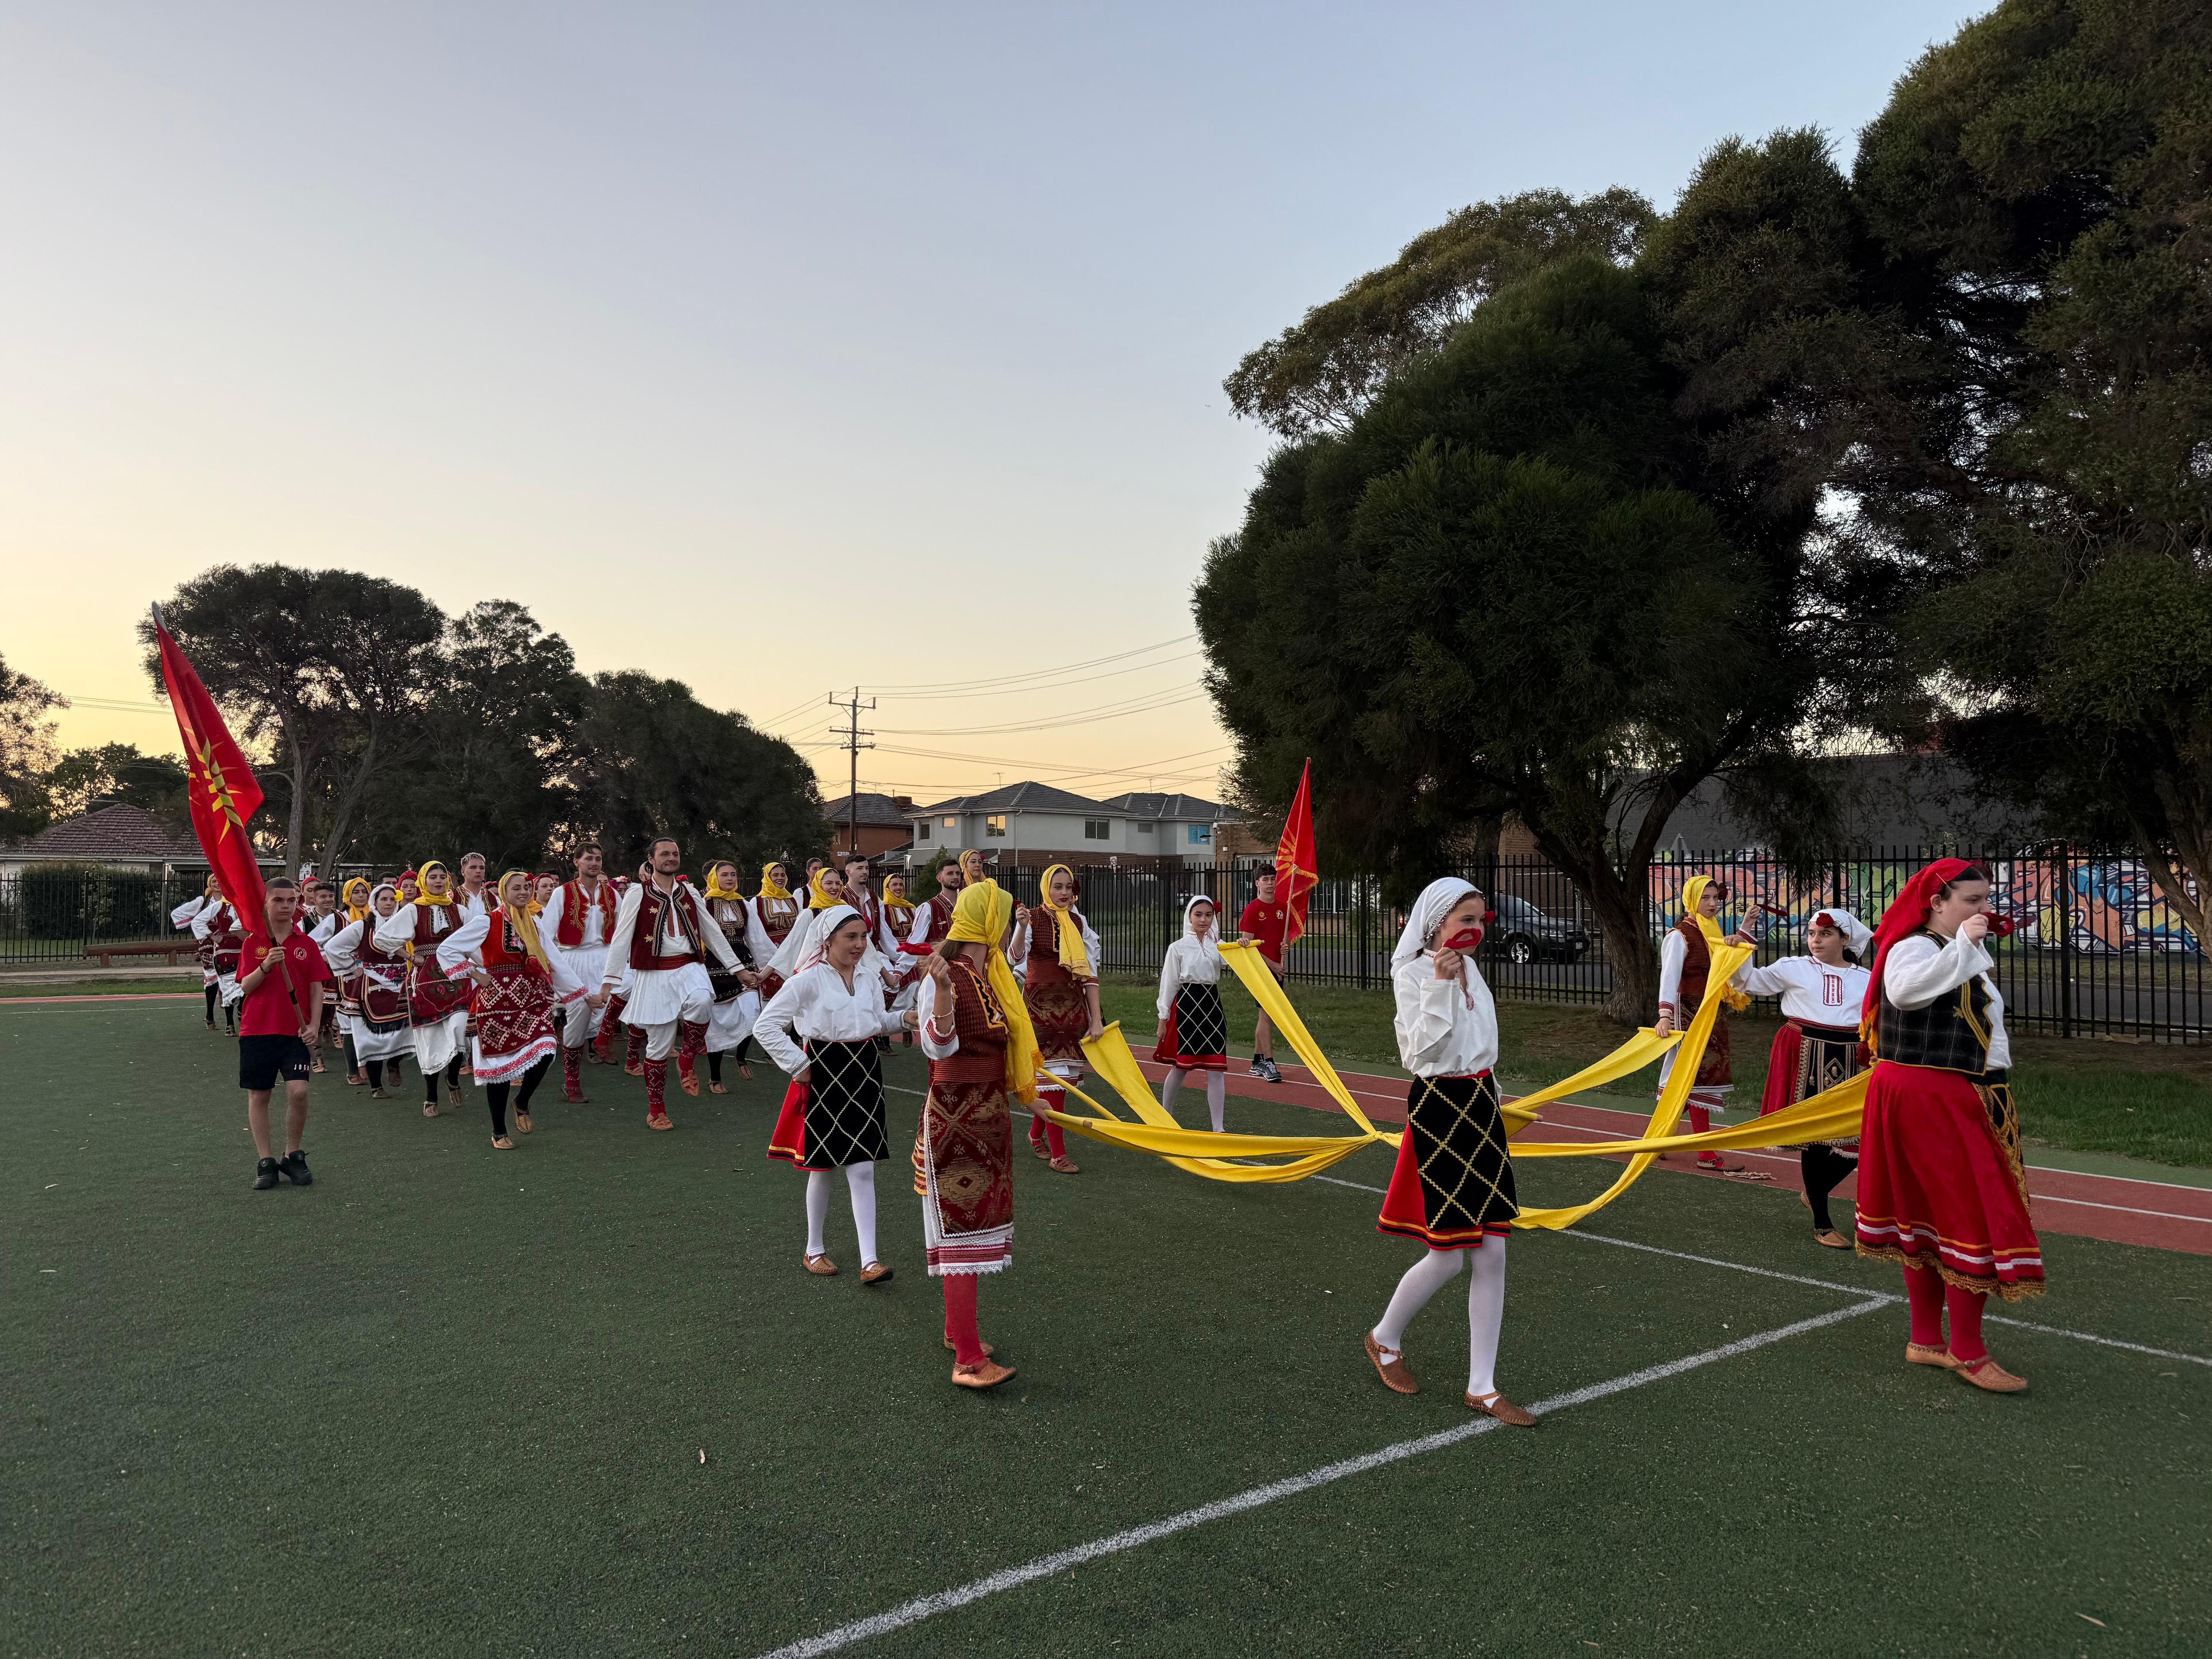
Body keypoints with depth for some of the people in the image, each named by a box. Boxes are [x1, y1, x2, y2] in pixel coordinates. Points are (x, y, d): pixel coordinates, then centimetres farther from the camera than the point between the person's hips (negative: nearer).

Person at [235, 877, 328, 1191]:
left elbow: (316, 989, 5)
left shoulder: (307, 944, 5)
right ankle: (265, 1163, 16)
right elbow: (245, 987, -4)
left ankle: (294, 1157, 4)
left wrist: (313, 1025, -6)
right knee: (258, 1095, 6)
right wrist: (266, 966, -22)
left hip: (295, 1032, -1)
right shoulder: (252, 943, 3)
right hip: (257, 1030, 1)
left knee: (298, 1091, -14)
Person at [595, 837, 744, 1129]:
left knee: (701, 1001, -33)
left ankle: (688, 1057, -6)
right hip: (654, 974, -2)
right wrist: (609, 980, -10)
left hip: (689, 966, 2)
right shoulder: (638, 893, -1)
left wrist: (736, 967, 15)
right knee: (659, 1044, 1)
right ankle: (656, 1111, 17)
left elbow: (711, 931, 17)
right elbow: (621, 938, -3)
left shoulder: (689, 892, 11)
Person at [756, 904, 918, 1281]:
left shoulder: (870, 980, 7)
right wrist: (797, 1065, -13)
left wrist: (903, 1020, 2)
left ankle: (869, 1260, -2)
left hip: (864, 1074, 4)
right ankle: (814, 1250, 27)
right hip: (824, 1076, -4)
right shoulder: (808, 980, -10)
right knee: (822, 1168, 8)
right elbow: (766, 1025, -11)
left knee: (863, 1169, -1)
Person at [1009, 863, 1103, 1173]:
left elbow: (1090, 975, 8)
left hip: (1072, 1005, 5)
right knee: (1053, 1076, -8)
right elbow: (1015, 957, -22)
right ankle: (1058, 1154, -3)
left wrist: (1096, 1019, 3)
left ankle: (1036, 1135, 31)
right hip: (1040, 1004, -5)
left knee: (1062, 1078, 8)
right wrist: (1021, 927, -40)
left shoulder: (1079, 923, 8)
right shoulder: (1033, 919, -5)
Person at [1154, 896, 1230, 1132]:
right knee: (1181, 1068, 5)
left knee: (1216, 1070, -2)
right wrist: (1163, 1018, -1)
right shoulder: (1178, 948, 0)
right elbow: (1168, 984, 1)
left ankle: (1219, 1128, 0)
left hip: (1212, 1005, 3)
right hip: (1186, 1005, -3)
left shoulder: (1218, 946, 10)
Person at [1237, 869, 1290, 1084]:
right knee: (1266, 1014, -11)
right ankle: (1269, 1065, -11)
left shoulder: (1283, 908, 11)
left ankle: (1257, 1063, 19)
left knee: (1266, 1016, 11)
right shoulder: (1252, 909, -7)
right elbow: (1248, 944, -10)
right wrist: (1271, 964, -13)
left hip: (1277, 968, 6)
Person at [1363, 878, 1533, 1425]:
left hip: (1481, 1110, 8)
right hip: (1438, 1110, -8)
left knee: (1492, 1254, 5)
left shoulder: (1469, 968, 11)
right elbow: (1422, 1053, -21)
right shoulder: (1413, 974, -12)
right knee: (1447, 1258, -3)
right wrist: (1440, 986, -28)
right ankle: (1385, 1339, 24)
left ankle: (1482, 1386, 14)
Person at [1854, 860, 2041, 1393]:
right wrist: (1962, 944, -34)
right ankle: (1968, 1352, 1)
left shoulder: (1968, 954, 18)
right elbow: (1903, 990, -39)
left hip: (1964, 1100, 10)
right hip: (1928, 1097, -10)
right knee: (1975, 1218, -8)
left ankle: (1926, 1341, 20)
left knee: (1930, 1216, 13)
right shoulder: (1915, 948, -15)